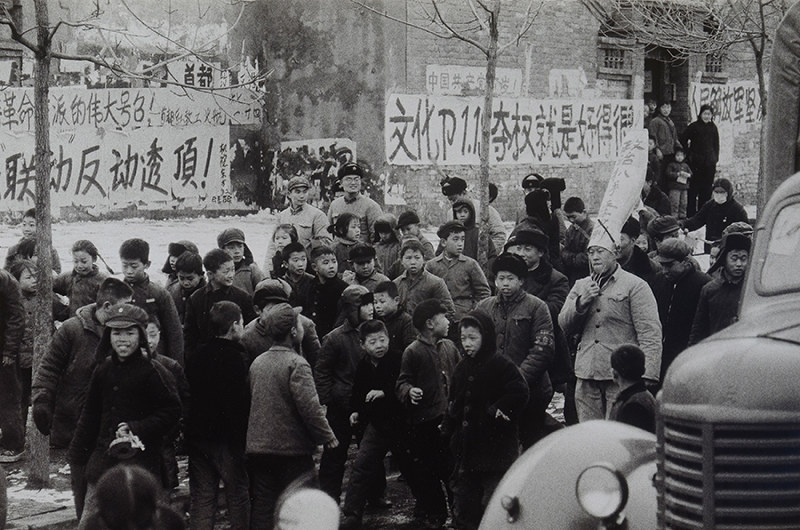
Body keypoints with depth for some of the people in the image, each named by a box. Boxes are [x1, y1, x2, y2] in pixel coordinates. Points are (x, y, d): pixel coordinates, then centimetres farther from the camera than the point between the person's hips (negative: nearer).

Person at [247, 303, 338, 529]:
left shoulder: (257, 362, 7)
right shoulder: (296, 364, -15)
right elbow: (309, 407, -21)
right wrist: (328, 437, -10)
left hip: (258, 447, 6)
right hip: (292, 449, -6)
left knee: (262, 506, 10)